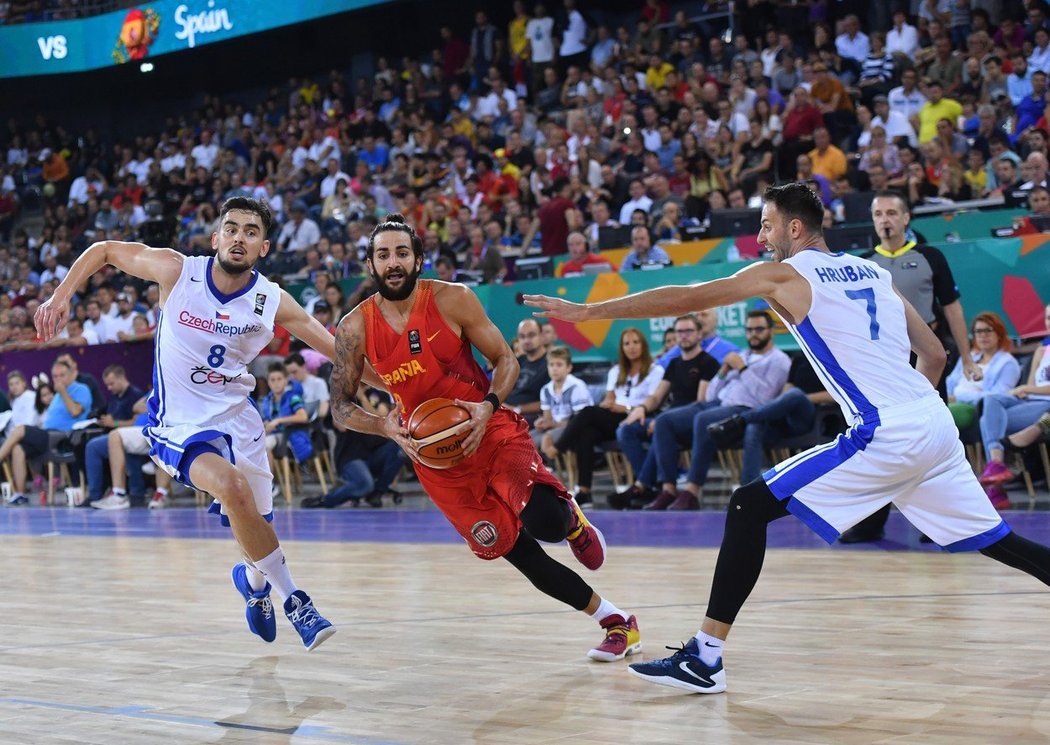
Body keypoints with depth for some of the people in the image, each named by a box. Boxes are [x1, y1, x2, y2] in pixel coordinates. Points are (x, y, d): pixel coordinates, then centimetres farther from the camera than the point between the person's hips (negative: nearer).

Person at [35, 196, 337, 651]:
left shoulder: (272, 302, -9)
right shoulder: (176, 271, -13)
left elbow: (343, 354, -7)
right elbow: (104, 250, 2)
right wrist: (60, 297, -7)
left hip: (236, 418, 3)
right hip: (178, 424, -3)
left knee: (254, 525, 7)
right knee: (233, 488, -30)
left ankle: (253, 578, 47)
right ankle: (294, 600, -16)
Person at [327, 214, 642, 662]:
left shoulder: (452, 300, -9)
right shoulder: (355, 329, -6)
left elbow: (506, 361, -2)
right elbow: (341, 409, 0)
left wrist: (489, 406, -21)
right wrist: (385, 426, -19)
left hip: (493, 433, -2)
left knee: (542, 521, -27)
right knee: (516, 552, 1)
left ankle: (571, 519, 13)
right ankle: (615, 621, 17)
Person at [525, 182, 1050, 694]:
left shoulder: (783, 274, 2)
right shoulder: (875, 272, 20)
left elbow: (683, 299, 2)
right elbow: (935, 355, 21)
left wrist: (589, 311, 7)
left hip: (885, 437, -7)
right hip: (936, 423, 7)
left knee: (750, 506, -3)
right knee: (993, 539, 20)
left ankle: (705, 658, -5)